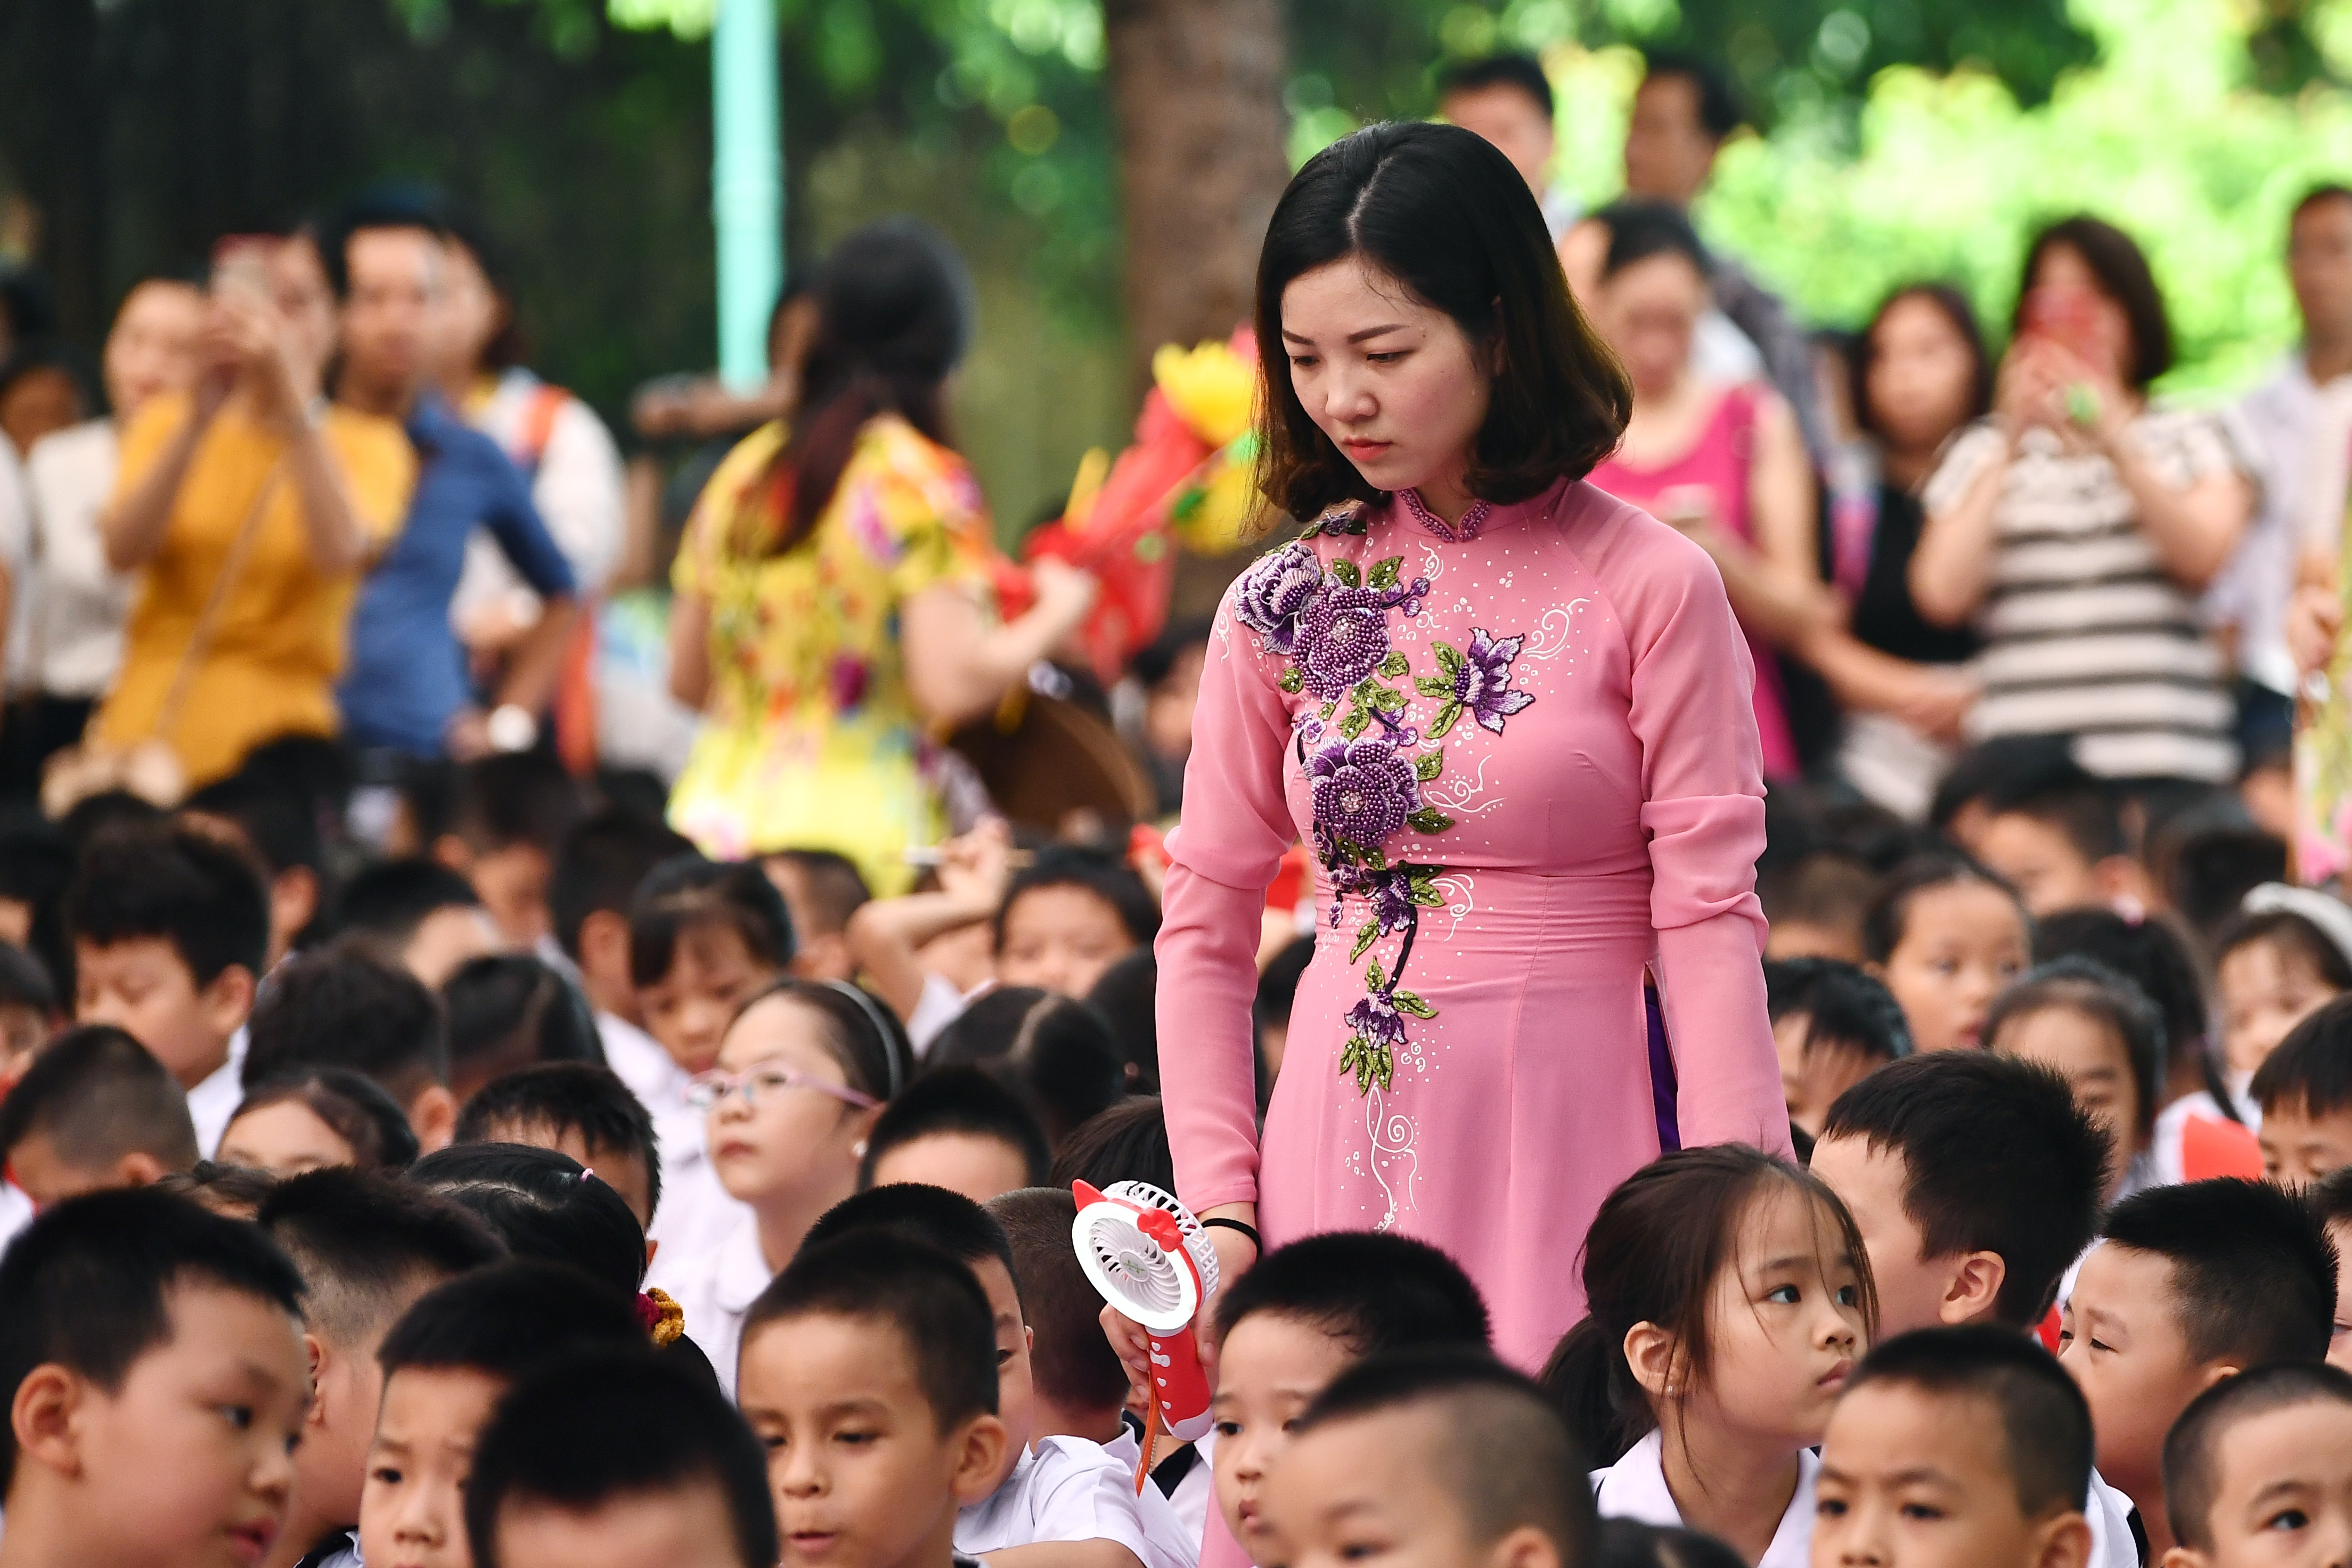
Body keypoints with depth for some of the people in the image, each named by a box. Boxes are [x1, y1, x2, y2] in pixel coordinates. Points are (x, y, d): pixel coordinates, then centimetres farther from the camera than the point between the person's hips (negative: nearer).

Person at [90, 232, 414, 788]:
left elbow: (340, 554, -18)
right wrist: (200, 417, -15)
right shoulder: (166, 423, 10)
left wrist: (293, 398, -22)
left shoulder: (367, 446, 3)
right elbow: (122, 551, -8)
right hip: (149, 727, 2)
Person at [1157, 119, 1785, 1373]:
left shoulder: (1650, 589, -3)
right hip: (1346, 1153, 3)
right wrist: (1221, 1208, 1)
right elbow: (1205, 927, 11)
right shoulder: (1284, 607, 7)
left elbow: (1709, 921, -6)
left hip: (1564, 1140, -3)